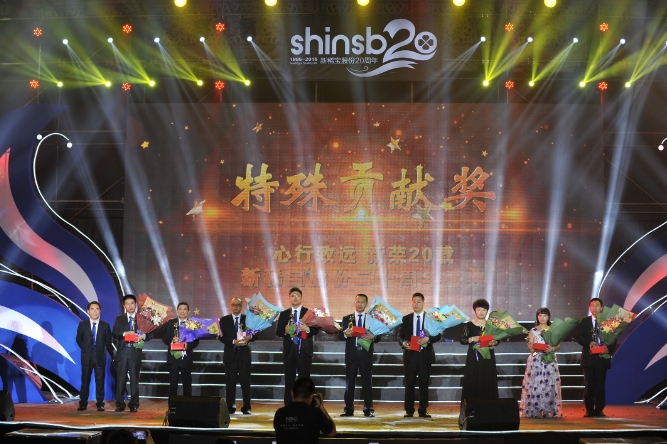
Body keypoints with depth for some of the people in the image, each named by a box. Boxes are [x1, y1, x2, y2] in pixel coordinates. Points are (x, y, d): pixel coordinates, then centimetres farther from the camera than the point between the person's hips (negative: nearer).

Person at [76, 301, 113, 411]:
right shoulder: (82, 324, 0)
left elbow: (108, 342, 5)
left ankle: (100, 404, 7)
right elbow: (79, 340, 12)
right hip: (86, 357, 0)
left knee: (100, 381, 3)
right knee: (85, 381, 6)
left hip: (100, 357, 0)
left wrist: (113, 355, 6)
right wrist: (86, 349, 12)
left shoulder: (105, 325, -1)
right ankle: (83, 403, 12)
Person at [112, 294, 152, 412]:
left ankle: (134, 405, 7)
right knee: (120, 379, 1)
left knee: (134, 379, 1)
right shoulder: (119, 318, 11)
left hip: (135, 353, -1)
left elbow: (150, 334, 2)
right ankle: (120, 404, 8)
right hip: (122, 352, 1)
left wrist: (143, 336, -18)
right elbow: (114, 333, 0)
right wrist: (124, 333, -17)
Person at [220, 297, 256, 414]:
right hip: (230, 354, 0)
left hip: (244, 353, 0)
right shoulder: (224, 320, 8)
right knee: (230, 382, 2)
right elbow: (222, 337, -1)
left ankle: (246, 407, 2)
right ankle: (230, 407, 10)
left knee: (245, 381, -3)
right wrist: (234, 342, -16)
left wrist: (249, 337, -16)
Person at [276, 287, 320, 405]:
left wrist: (308, 329, -20)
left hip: (304, 350, -2)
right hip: (289, 349, 2)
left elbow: (316, 329, 0)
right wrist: (285, 330, -15)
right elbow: (278, 331, 6)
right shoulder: (284, 314, 12)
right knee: (289, 380, 4)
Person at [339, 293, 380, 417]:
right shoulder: (347, 319, 11)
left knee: (367, 383, 0)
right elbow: (340, 336, 3)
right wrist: (345, 334, -20)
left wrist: (373, 336, -18)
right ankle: (349, 409, 6)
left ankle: (368, 410, 4)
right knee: (349, 383, 1)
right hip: (351, 354, 1)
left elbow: (378, 337, 5)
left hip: (366, 354, -1)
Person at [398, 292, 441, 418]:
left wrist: (428, 339, -17)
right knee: (409, 384, 1)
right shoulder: (406, 319, 8)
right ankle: (409, 411, 6)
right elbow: (400, 336, 7)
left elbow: (438, 335, 1)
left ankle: (423, 411, 10)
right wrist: (403, 343, -14)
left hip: (425, 355, 0)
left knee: (424, 384, 4)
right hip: (410, 355, 1)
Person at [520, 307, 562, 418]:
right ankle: (534, 411, -5)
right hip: (536, 360, -1)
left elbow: (558, 345, 8)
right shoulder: (533, 331, 9)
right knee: (535, 384, -8)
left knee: (549, 385, -4)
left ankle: (549, 411, 0)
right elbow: (529, 347, 6)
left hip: (550, 360, 1)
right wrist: (533, 347, -16)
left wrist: (553, 349, -12)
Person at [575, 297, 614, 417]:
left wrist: (608, 348, -18)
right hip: (589, 357, 0)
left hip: (602, 357, 0)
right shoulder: (585, 321, 6)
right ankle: (589, 410, 8)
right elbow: (578, 336, -2)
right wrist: (589, 343, -18)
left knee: (600, 385, 4)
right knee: (589, 385, 2)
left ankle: (599, 410, 10)